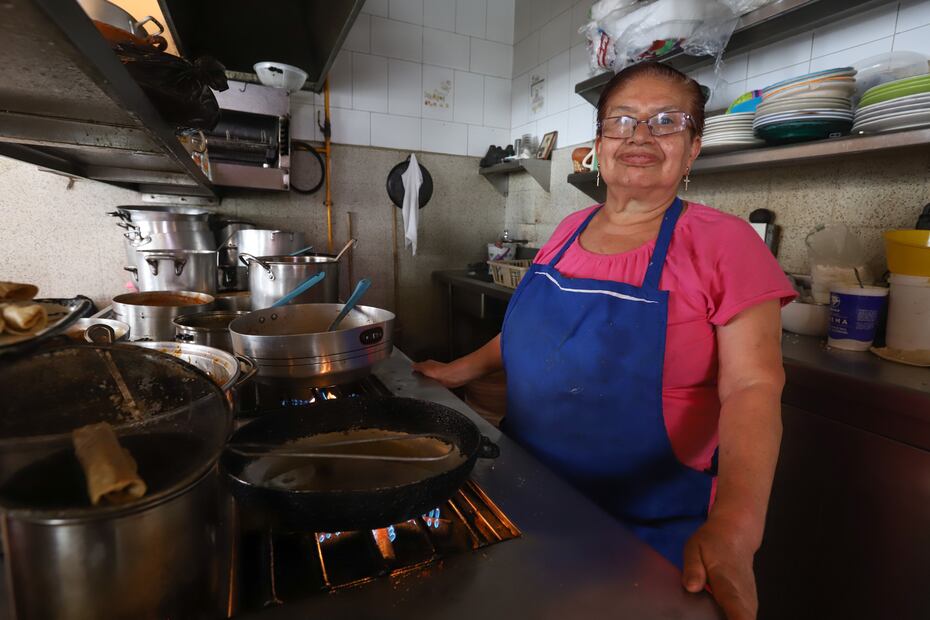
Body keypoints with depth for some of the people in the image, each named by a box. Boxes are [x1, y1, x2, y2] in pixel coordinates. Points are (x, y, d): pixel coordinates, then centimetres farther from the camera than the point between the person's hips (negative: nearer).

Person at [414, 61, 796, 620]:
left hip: (648, 528, -4)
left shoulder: (724, 244, -14)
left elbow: (752, 387, -19)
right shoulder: (571, 230, 1)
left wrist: (733, 526, -32)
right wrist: (465, 368, 8)